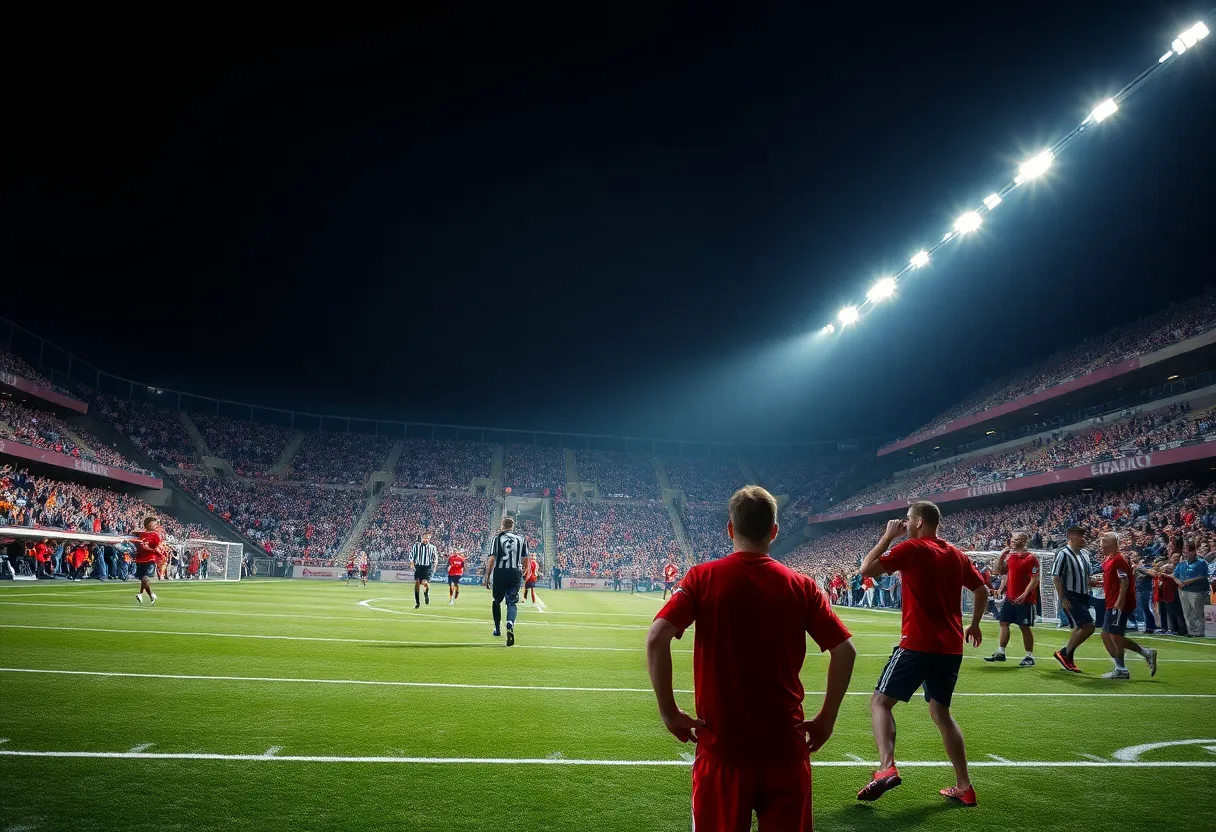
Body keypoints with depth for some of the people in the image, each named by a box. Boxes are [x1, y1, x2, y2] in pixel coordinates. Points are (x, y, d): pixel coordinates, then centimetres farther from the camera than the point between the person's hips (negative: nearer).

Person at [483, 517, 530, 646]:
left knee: (497, 601, 18)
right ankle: (510, 624, -25)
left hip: (500, 572, -1)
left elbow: (491, 559, -5)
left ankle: (497, 629, 27)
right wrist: (523, 572, 23)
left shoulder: (498, 537, 0)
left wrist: (487, 577, -1)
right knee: (512, 602, 2)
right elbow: (526, 559, 7)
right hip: (515, 572, 1)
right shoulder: (521, 538, 7)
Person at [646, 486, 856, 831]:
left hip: (722, 744, -1)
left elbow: (656, 639, -14)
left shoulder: (702, 577, -5)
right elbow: (845, 650, -2)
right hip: (785, 745, 1)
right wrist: (826, 718, 7)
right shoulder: (801, 585, 1)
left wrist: (669, 712, -5)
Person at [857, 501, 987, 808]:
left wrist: (888, 536, -2)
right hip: (951, 648, 7)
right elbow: (982, 590, 19)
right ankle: (964, 786, 19)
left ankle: (887, 768, -17)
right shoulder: (957, 554, 11)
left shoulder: (913, 548, -9)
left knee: (880, 701, 0)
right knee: (941, 713, 19)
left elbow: (866, 569, -12)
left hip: (918, 645, -7)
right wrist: (974, 624, 32)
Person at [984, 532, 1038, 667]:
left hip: (1024, 599, -7)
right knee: (1004, 623, 9)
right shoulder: (1010, 556, 9)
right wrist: (1002, 555, 4)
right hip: (1009, 597, 7)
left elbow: (1035, 579, -16)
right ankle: (1000, 653, 17)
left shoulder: (1031, 558, -12)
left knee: (1025, 627, -1)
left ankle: (1030, 657, 10)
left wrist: (1024, 595, -22)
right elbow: (999, 571, 15)